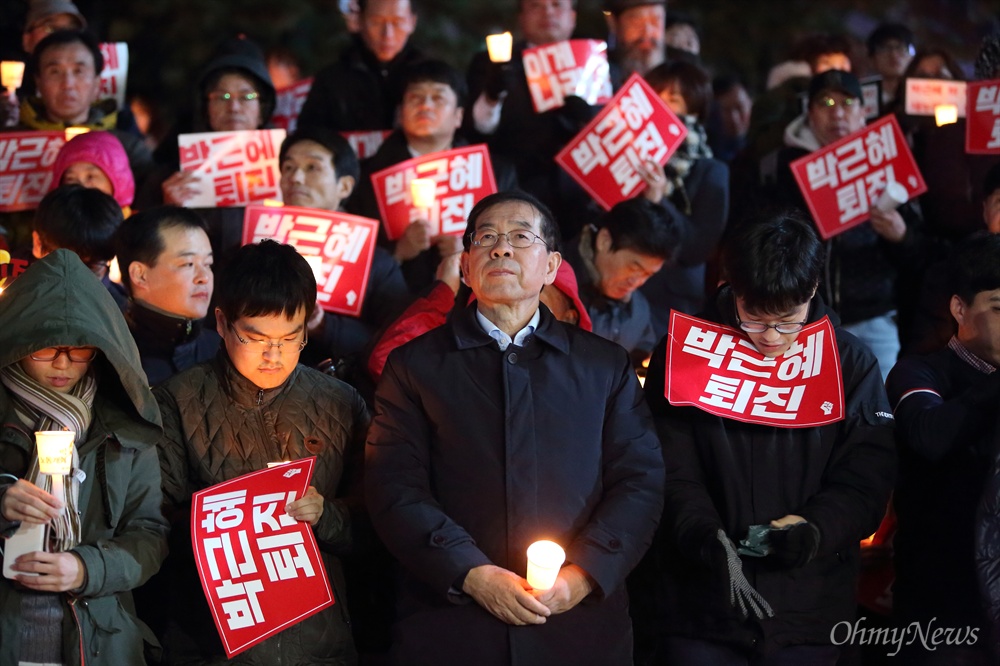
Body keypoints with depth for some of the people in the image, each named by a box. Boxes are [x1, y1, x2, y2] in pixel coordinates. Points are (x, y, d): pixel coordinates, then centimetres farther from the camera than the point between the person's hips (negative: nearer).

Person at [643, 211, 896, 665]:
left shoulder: (850, 363, 2)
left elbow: (865, 478, 0)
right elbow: (672, 472, -4)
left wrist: (818, 529, -19)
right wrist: (704, 534, -22)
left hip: (808, 611, 1)